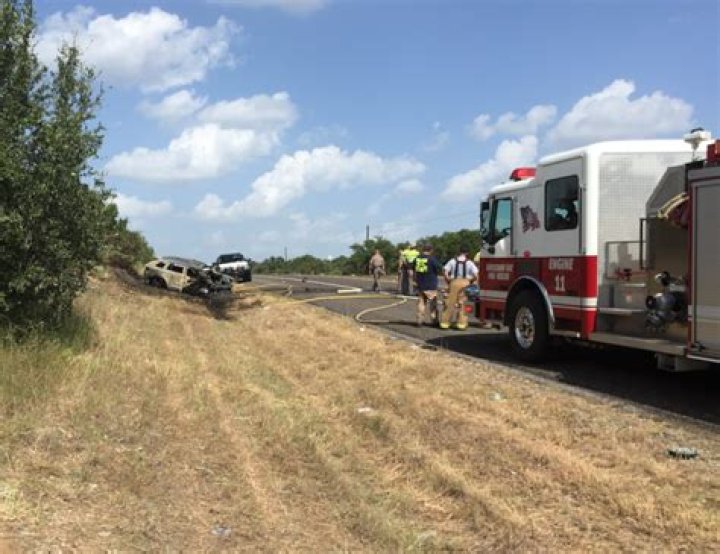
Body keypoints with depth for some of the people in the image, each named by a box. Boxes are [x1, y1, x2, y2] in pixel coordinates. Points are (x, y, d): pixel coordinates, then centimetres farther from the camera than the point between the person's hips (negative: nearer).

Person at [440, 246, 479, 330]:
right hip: (465, 283, -1)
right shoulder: (469, 262, 2)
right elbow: (476, 275, -6)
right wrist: (471, 281, 11)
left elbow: (445, 271, -4)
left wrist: (448, 281, 7)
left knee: (450, 303, 6)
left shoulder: (453, 261, 5)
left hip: (454, 282, 1)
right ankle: (461, 323, 5)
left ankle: (445, 322, 8)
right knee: (463, 303, 5)